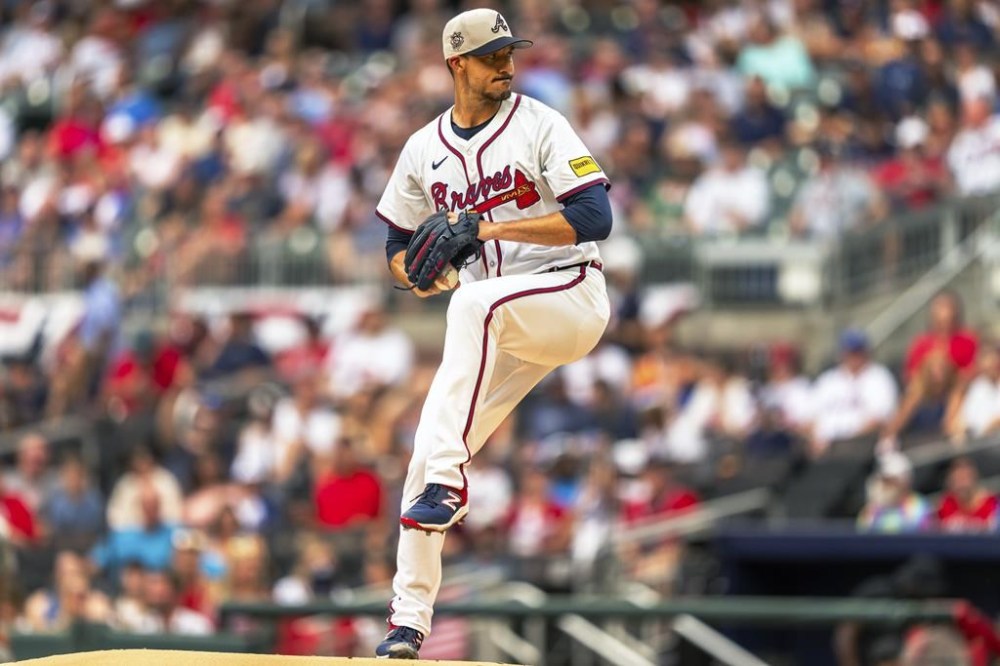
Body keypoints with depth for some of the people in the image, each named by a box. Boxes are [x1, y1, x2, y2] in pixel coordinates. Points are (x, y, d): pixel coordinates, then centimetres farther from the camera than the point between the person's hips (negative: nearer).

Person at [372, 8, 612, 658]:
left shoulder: (540, 125, -6)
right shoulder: (424, 150, 9)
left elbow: (595, 217, -16)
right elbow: (400, 244, 18)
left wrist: (494, 227, -22)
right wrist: (418, 273, -6)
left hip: (572, 296, -6)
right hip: (500, 330, 6)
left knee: (476, 301, -37)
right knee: (425, 453, -5)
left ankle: (448, 480, -40)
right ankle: (408, 623, 2)